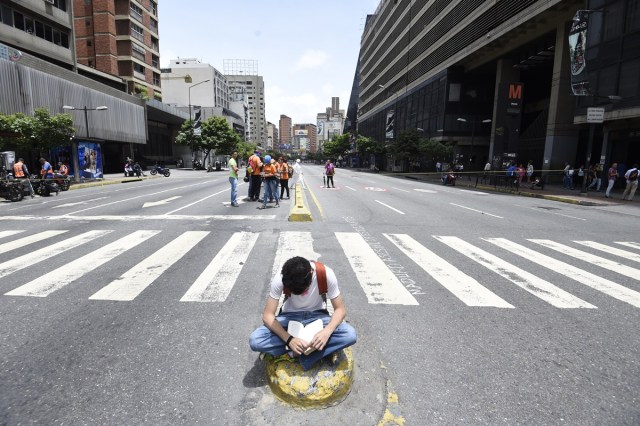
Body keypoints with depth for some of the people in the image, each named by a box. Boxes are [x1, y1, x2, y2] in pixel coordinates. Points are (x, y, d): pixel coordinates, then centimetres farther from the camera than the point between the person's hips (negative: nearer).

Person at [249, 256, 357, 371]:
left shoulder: (326, 274, -26)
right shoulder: (279, 279, -26)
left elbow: (340, 309, -18)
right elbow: (267, 315, -22)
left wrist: (326, 332, -36)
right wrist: (289, 339, -36)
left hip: (316, 316, 0)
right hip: (290, 317, 0)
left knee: (350, 335, -28)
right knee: (255, 340, -26)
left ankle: (293, 354, -18)